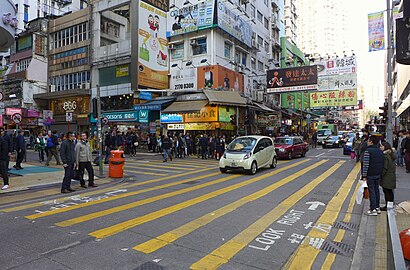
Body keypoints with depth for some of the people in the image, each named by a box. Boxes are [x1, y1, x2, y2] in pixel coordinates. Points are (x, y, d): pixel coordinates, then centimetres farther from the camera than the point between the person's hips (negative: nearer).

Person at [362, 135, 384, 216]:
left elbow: (366, 165, -20)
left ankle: (373, 209, 2)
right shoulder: (380, 151, 8)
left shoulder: (368, 151, -17)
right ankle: (377, 207, 24)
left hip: (370, 175, -7)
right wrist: (380, 172, 19)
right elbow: (382, 163, 13)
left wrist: (364, 176, -15)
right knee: (376, 190, 16)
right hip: (378, 174, 7)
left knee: (372, 191, -2)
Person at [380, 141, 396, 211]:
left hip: (386, 177, -9)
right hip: (392, 176, 9)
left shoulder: (385, 156, -20)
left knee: (387, 192, -2)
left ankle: (387, 206, 5)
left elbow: (384, 168, -20)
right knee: (390, 192, 16)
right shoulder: (391, 154, 9)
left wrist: (380, 175, -13)